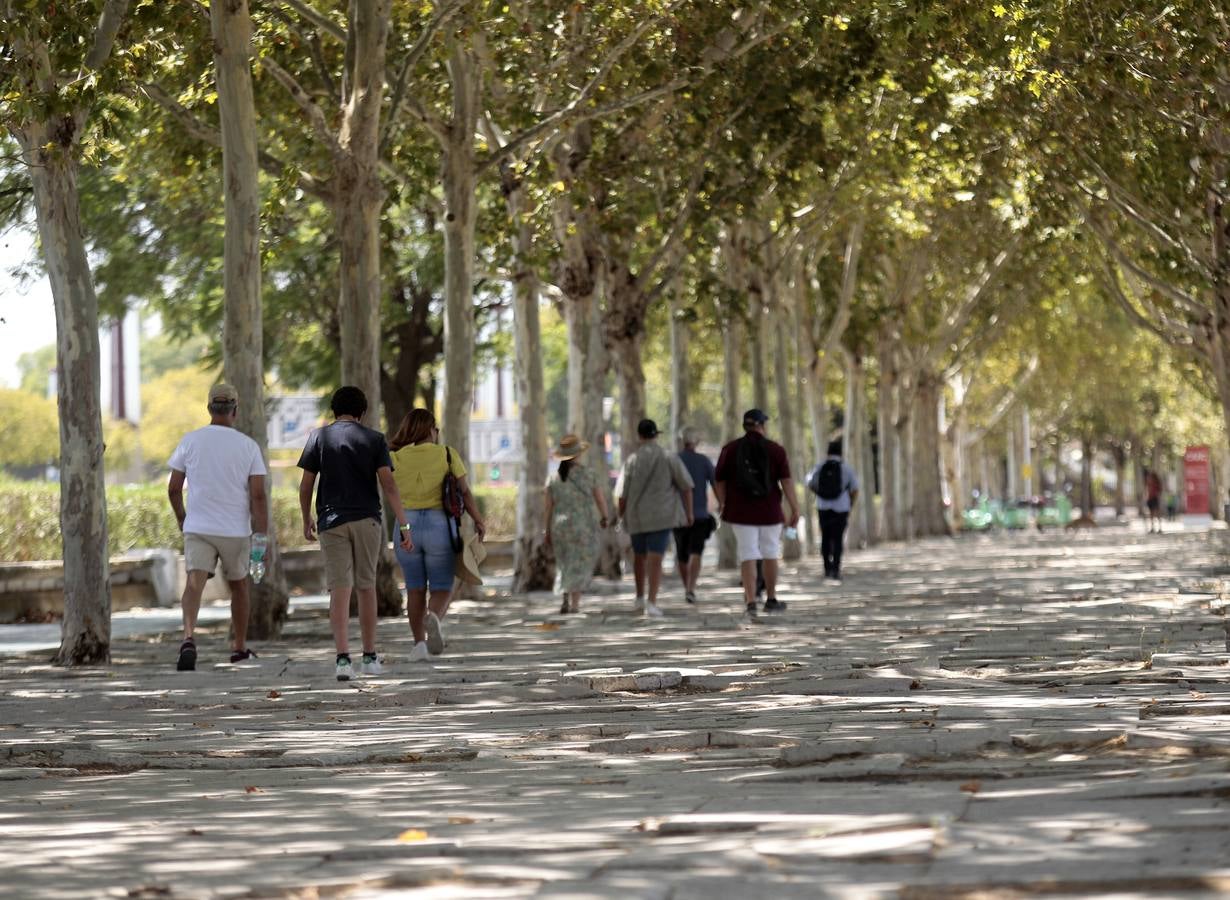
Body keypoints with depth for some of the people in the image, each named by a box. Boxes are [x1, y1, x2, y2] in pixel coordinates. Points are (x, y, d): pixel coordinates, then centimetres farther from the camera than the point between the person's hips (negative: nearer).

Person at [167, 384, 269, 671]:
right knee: (238, 585, 20)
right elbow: (258, 494, -8)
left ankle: (189, 638, -37)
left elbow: (173, 489, 4)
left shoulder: (190, 441, 1)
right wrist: (262, 535, -4)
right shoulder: (248, 446, -2)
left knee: (193, 584, -12)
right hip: (236, 529, 0)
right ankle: (239, 648, 30)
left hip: (197, 528, 0)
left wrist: (181, 518, 21)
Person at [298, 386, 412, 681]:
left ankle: (343, 658, -18)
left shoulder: (319, 437, 3)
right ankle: (369, 657, 19)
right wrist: (404, 525, -6)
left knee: (340, 591, -5)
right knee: (366, 588, 12)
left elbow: (306, 485, 2)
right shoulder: (374, 439, 2)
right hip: (367, 520, 1)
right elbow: (388, 483, -6)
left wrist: (307, 520, 16)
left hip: (332, 521, 0)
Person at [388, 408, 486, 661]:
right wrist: (479, 520, 4)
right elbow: (465, 492, -4)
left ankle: (419, 643, 5)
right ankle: (434, 618, -27)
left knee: (415, 589, 13)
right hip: (439, 525, -2)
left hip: (407, 525, 2)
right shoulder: (446, 454, 0)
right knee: (442, 589, 5)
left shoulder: (396, 458, 3)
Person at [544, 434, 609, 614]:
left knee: (564, 565, 16)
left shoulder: (554, 477, -1)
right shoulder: (588, 475, -8)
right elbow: (600, 499, -3)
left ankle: (564, 599, 1)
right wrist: (604, 517, 15)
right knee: (581, 565, 6)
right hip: (585, 527, -3)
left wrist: (548, 531, 8)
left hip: (560, 526, 3)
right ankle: (575, 603, -3)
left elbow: (549, 506, 0)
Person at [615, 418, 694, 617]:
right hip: (662, 515, -2)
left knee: (639, 556, 22)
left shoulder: (631, 461, -4)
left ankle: (640, 598, 34)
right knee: (655, 559, -5)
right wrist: (689, 512, 7)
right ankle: (651, 603, -17)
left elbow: (622, 495, -2)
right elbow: (686, 486, -4)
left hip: (637, 517, 2)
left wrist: (620, 516, 13)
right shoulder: (669, 458, -5)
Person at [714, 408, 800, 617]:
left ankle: (750, 602, -11)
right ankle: (771, 600, 23)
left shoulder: (730, 449, -2)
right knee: (770, 554, 15)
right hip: (770, 511, 0)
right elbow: (786, 480, -9)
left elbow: (720, 481, 1)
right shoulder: (776, 450, -3)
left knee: (748, 555, 0)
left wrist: (723, 505, 16)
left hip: (742, 511, 0)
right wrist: (795, 509, -8)